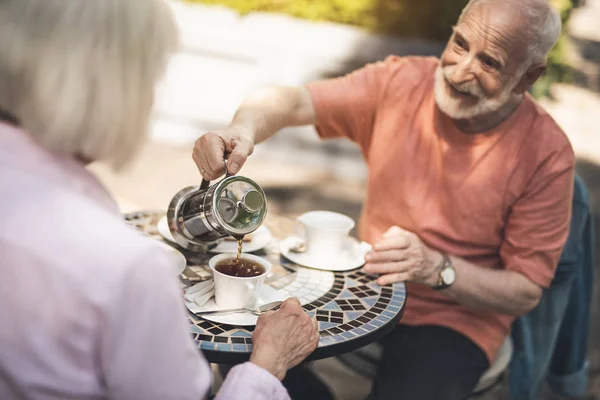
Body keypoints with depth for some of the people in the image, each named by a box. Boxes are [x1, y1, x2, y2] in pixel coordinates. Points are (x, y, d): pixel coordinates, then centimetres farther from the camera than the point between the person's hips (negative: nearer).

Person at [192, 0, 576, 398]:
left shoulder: (547, 153, -15)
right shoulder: (401, 82, -8)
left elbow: (525, 293, -12)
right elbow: (291, 101, -14)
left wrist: (436, 268, -28)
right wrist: (244, 128, -37)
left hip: (457, 317, -2)